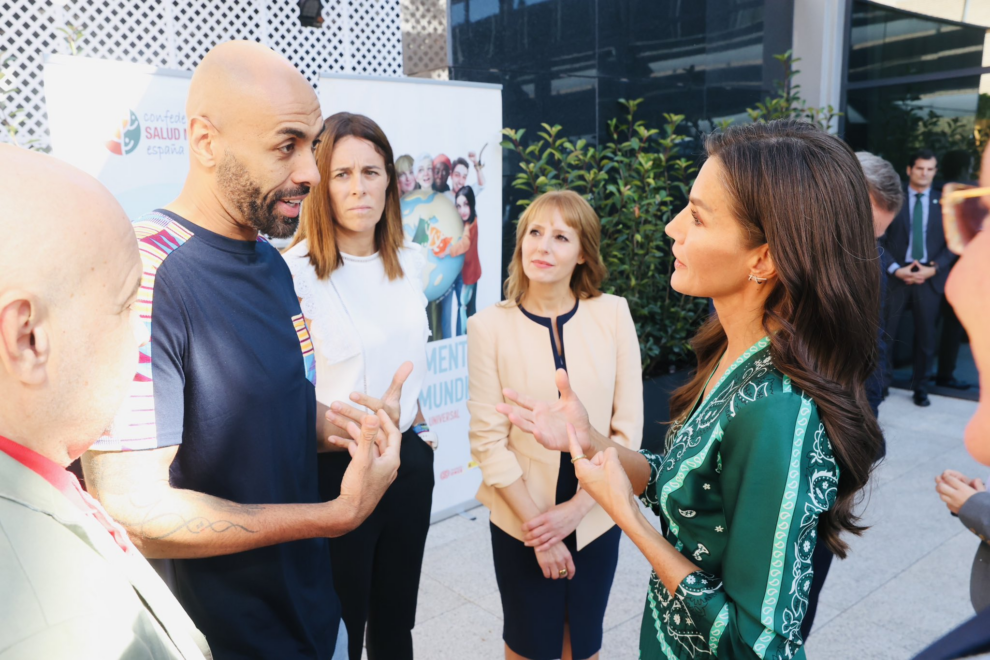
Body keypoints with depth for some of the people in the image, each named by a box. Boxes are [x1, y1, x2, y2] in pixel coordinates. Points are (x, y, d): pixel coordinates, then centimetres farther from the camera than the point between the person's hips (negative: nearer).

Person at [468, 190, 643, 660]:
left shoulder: (613, 314, -8)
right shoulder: (489, 325, -13)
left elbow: (628, 427, -5)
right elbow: (488, 439, -10)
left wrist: (576, 507, -11)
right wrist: (536, 523, -11)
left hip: (594, 516, 1)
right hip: (521, 520, -1)